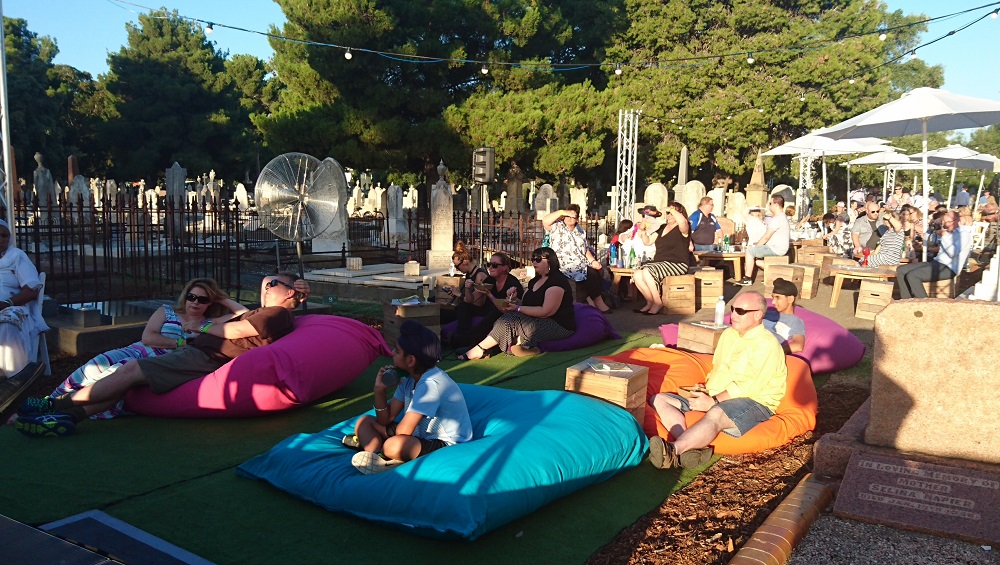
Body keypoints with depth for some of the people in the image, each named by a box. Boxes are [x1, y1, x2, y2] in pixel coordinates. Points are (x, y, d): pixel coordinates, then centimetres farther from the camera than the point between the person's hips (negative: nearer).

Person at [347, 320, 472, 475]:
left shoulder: (430, 383, -24)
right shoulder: (409, 378, 4)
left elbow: (403, 431, -25)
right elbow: (386, 420, 6)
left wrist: (391, 433, -5)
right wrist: (380, 390, -8)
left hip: (447, 445, -10)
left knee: (394, 446, -41)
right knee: (364, 422, 4)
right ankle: (380, 458, -19)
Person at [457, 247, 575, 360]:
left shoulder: (557, 280, -12)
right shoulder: (535, 281, 18)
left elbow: (546, 311, -20)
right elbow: (525, 303, 13)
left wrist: (517, 308, -16)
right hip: (538, 322, 9)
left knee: (510, 321, -22)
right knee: (509, 318, -14)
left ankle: (479, 350, -19)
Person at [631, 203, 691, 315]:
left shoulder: (681, 228, -4)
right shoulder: (663, 228, 21)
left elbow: (682, 221, -31)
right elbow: (648, 242, 19)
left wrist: (671, 209, -21)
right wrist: (643, 232, 0)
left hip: (676, 264, -8)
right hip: (659, 263, 8)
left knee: (647, 272, -29)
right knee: (637, 275, -14)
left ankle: (658, 303, -15)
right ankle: (650, 303, 1)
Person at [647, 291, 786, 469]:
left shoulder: (766, 344, -8)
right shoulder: (728, 334, 18)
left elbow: (749, 386, -17)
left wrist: (713, 401, -20)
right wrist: (705, 390, 4)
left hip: (754, 402, -8)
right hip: (714, 397, 8)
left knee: (715, 414, -42)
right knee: (658, 400, -8)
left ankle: (672, 450, -61)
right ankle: (692, 447, -34)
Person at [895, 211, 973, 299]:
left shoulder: (964, 234, -7)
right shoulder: (949, 233, 18)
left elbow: (952, 253, -18)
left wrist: (944, 236, -11)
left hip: (948, 268, -9)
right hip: (936, 262, 9)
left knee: (912, 275, -27)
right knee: (901, 270, -3)